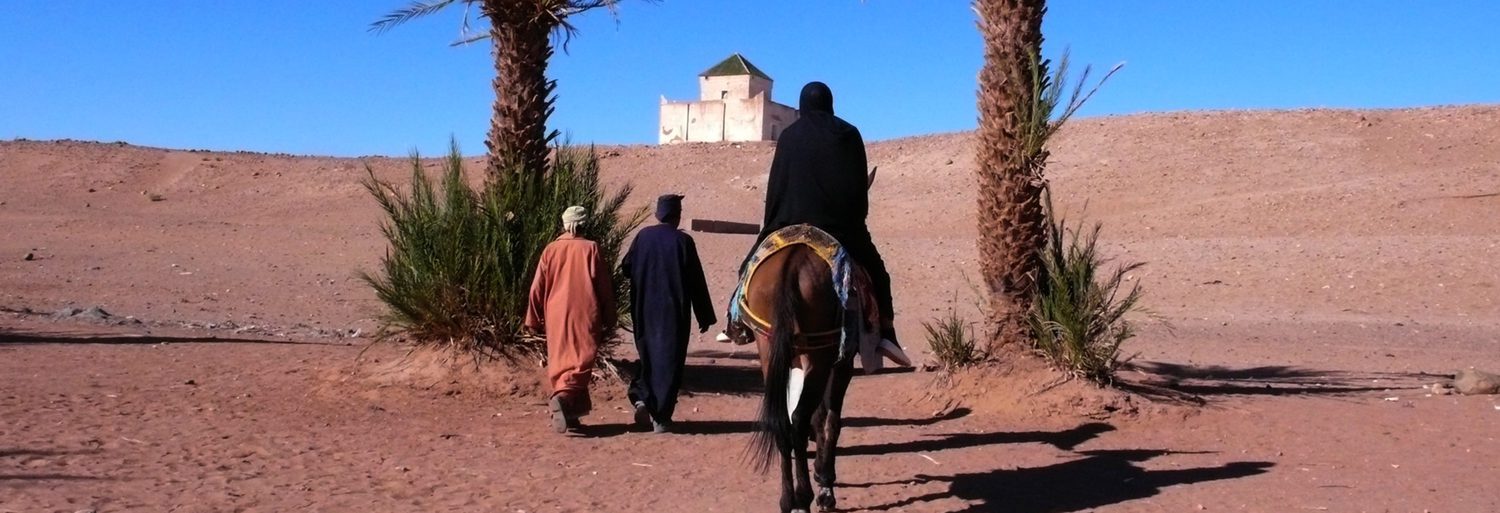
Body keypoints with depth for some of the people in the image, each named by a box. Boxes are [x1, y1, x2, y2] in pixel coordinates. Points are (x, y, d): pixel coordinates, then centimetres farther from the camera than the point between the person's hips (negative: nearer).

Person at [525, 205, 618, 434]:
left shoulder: (550, 250, 4)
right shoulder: (591, 249, -3)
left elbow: (537, 288, 6)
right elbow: (605, 287, -2)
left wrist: (534, 320, 14)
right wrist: (609, 320, 5)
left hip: (556, 318, 3)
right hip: (585, 317, -3)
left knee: (561, 362, 13)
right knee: (581, 362, -2)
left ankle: (570, 414, 15)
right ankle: (562, 398, -28)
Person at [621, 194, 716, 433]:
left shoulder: (643, 236, -2)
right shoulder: (683, 241, -10)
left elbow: (626, 267, 7)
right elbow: (696, 281, -7)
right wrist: (705, 315, -1)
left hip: (645, 311, 3)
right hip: (674, 312, -3)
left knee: (649, 355, 20)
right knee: (669, 360, 4)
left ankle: (642, 399, 1)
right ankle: (661, 417, 2)